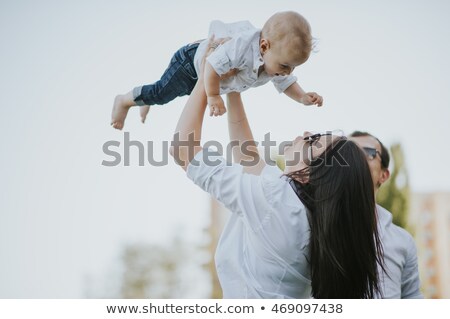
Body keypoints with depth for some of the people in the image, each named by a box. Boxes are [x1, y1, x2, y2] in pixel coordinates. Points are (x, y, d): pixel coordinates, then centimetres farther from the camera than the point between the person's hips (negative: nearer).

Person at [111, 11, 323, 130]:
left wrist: (303, 97, -23)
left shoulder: (278, 61, -22)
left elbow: (286, 84, -5)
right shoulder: (243, 46, -48)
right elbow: (213, 65, -44)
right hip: (194, 59, -8)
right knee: (161, 93, 1)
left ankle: (148, 101, 56)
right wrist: (213, 97, -38)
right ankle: (124, 101, 28)